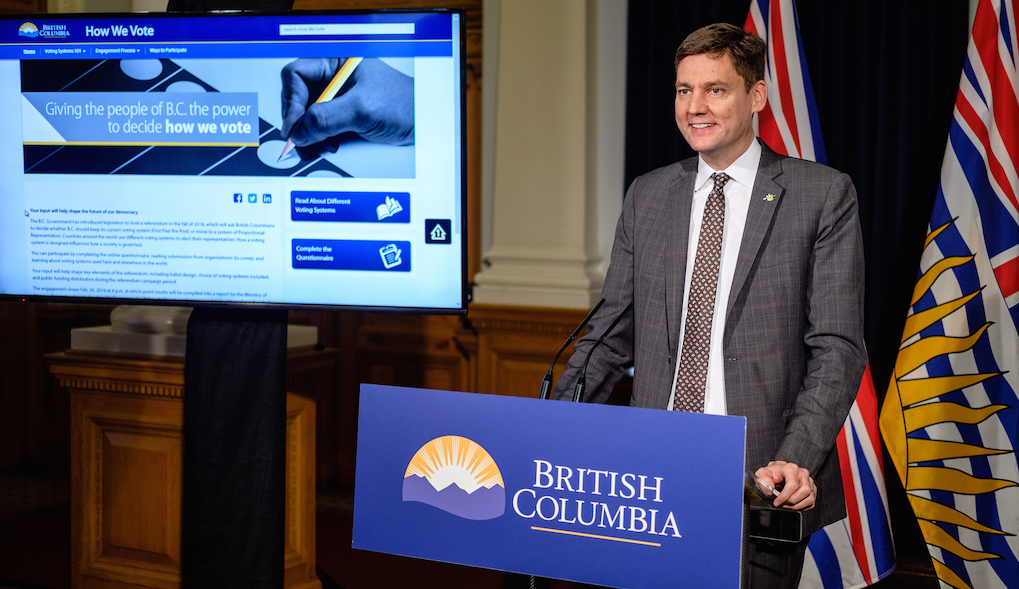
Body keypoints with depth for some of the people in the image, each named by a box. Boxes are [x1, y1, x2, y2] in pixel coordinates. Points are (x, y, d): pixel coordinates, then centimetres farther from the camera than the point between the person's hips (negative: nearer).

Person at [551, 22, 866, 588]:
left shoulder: (823, 195, -1)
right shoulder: (646, 196, 11)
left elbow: (836, 346, -5)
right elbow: (612, 333, 12)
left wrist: (796, 459, -19)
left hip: (760, 481, -3)